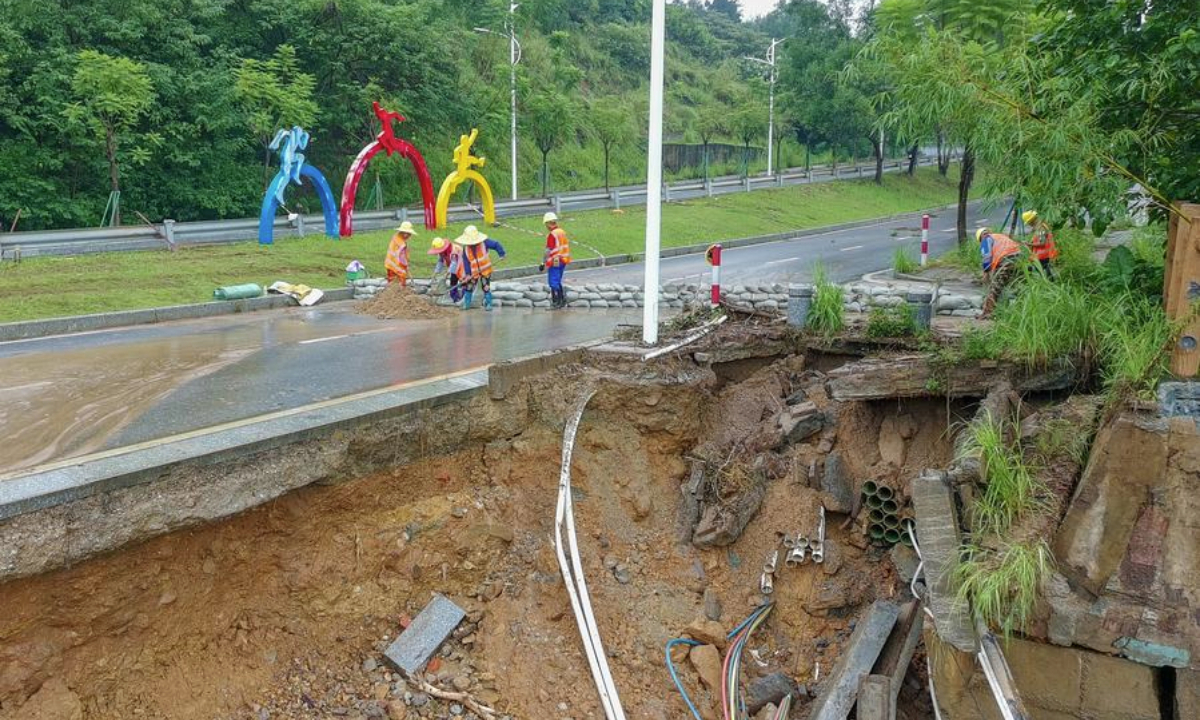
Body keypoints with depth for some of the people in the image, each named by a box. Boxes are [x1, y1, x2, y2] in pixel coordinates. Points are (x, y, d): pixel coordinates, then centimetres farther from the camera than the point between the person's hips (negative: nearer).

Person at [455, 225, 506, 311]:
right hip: (473, 272, 3)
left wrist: (501, 254, -15)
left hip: (485, 270, -2)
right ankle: (466, 304, 20)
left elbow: (496, 245, -11)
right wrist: (467, 274, -12)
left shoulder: (484, 242, -17)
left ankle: (488, 304, 15)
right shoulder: (466, 249, -9)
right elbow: (466, 262, -9)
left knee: (486, 288, 4)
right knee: (468, 287, 7)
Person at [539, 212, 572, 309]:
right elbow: (567, 246, 15)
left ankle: (556, 303, 0)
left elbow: (548, 251, -19)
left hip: (554, 262, -8)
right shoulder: (563, 232, 7)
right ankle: (563, 300, 22)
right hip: (563, 261, 8)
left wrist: (543, 263, -14)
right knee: (558, 282, 19)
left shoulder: (552, 235, -18)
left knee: (553, 282, -1)